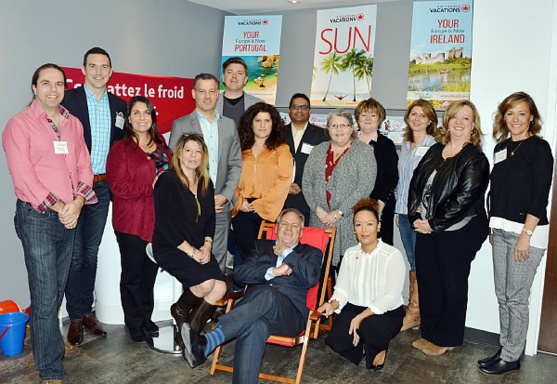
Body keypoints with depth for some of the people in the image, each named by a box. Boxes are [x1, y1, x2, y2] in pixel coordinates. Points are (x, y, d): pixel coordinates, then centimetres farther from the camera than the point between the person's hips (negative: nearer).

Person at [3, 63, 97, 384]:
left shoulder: (74, 124, 13)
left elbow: (84, 165, 9)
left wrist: (77, 202, -7)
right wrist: (57, 207, -15)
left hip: (70, 216, 6)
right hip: (37, 217, -5)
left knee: (58, 289, 16)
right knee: (45, 295, -3)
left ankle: (49, 342, 36)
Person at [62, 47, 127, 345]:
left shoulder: (119, 105, 9)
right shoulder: (68, 99, -5)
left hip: (102, 188, 4)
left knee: (91, 253, 14)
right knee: (74, 255, 3)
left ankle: (87, 311, 26)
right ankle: (76, 317, 15)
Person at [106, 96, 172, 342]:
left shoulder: (161, 145, 12)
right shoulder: (120, 149, -6)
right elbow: (118, 186, -14)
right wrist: (151, 187, -17)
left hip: (158, 219, 5)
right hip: (131, 222, -5)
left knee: (151, 271, 13)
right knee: (132, 273, 8)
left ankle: (146, 318, 30)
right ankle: (134, 323, 24)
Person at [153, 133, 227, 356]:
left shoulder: (206, 184, 13)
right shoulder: (167, 181, -7)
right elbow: (164, 223, -13)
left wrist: (207, 246, -3)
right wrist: (190, 250, -16)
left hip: (199, 249, 6)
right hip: (170, 248, -6)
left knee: (220, 288, -15)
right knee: (206, 282, -26)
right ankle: (179, 311, 7)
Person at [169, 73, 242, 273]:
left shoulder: (229, 125, 13)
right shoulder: (180, 125, 2)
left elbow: (236, 164, 11)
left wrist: (226, 196, -3)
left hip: (221, 206, 3)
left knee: (218, 261, 7)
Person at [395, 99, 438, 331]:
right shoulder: (405, 145, 15)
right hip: (404, 211, 7)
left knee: (420, 262, -2)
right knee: (412, 262, 13)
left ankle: (414, 313, 8)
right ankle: (413, 307, 22)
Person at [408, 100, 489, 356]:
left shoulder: (475, 159, -9)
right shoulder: (435, 152, 11)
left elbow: (465, 198, -17)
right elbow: (416, 183, 10)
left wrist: (434, 224, -16)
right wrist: (416, 217, -3)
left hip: (457, 233, -6)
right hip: (426, 229, 6)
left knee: (452, 286, 6)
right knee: (427, 281, 12)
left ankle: (446, 339, 23)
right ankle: (429, 333, 29)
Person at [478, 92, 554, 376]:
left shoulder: (538, 147, -7)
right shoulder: (501, 147, 13)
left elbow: (541, 195, -12)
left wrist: (526, 234, -17)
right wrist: (493, 227, 14)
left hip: (526, 231, -7)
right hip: (501, 231, 7)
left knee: (516, 298, 0)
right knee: (503, 296, 12)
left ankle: (511, 359, 13)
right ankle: (506, 350, 25)